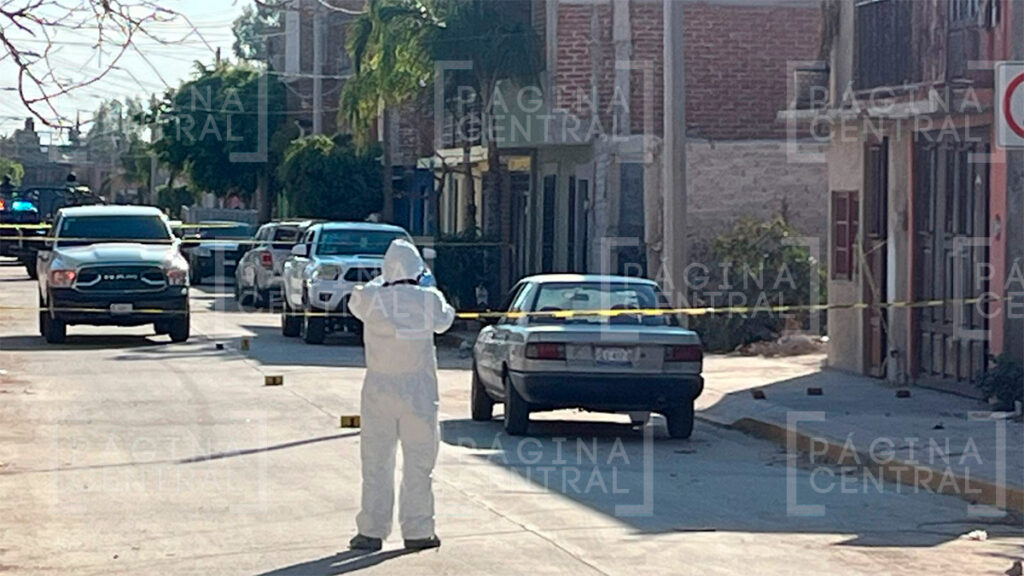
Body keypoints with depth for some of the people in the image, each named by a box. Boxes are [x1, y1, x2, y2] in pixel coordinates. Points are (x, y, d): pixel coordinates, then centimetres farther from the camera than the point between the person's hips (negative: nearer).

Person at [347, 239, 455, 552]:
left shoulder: (371, 298, -8)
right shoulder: (429, 300, -7)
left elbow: (356, 303, 15)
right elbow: (444, 320, 13)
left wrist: (382, 282, 27)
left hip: (379, 389, 1)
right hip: (419, 391, 0)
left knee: (376, 462, 7)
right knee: (418, 462, 7)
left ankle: (371, 532, 8)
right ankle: (417, 531, 10)